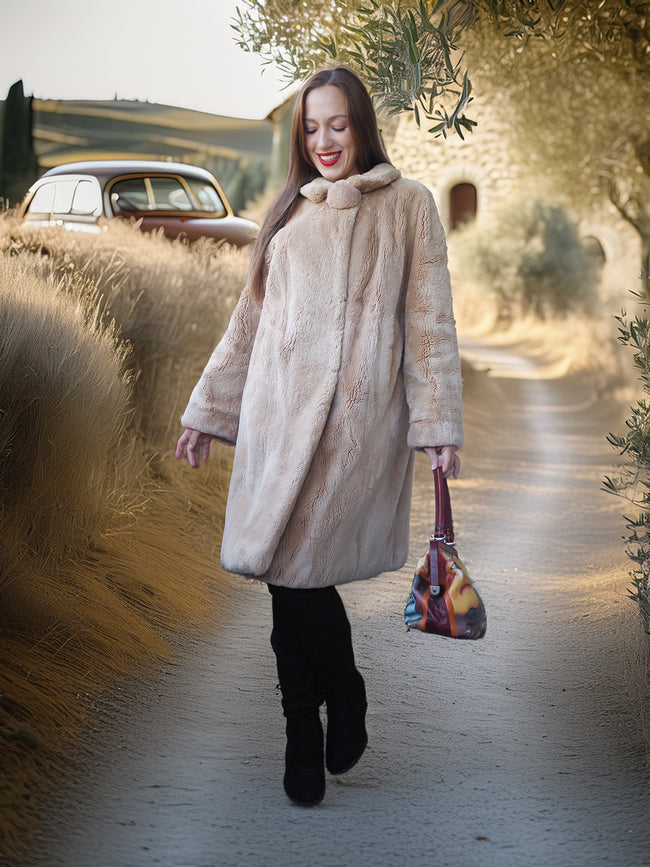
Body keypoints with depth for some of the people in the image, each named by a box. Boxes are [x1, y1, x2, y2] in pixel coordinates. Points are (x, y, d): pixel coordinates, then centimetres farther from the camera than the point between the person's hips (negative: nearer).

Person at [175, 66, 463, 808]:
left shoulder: (407, 206, 7)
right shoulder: (289, 213, 18)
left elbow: (429, 321, 2)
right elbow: (250, 319, 20)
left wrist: (439, 423, -5)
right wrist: (206, 411, 17)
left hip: (359, 413, -4)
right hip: (278, 410, 4)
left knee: (296, 564, -13)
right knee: (287, 571, 1)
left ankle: (343, 697, 12)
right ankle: (306, 742, 13)